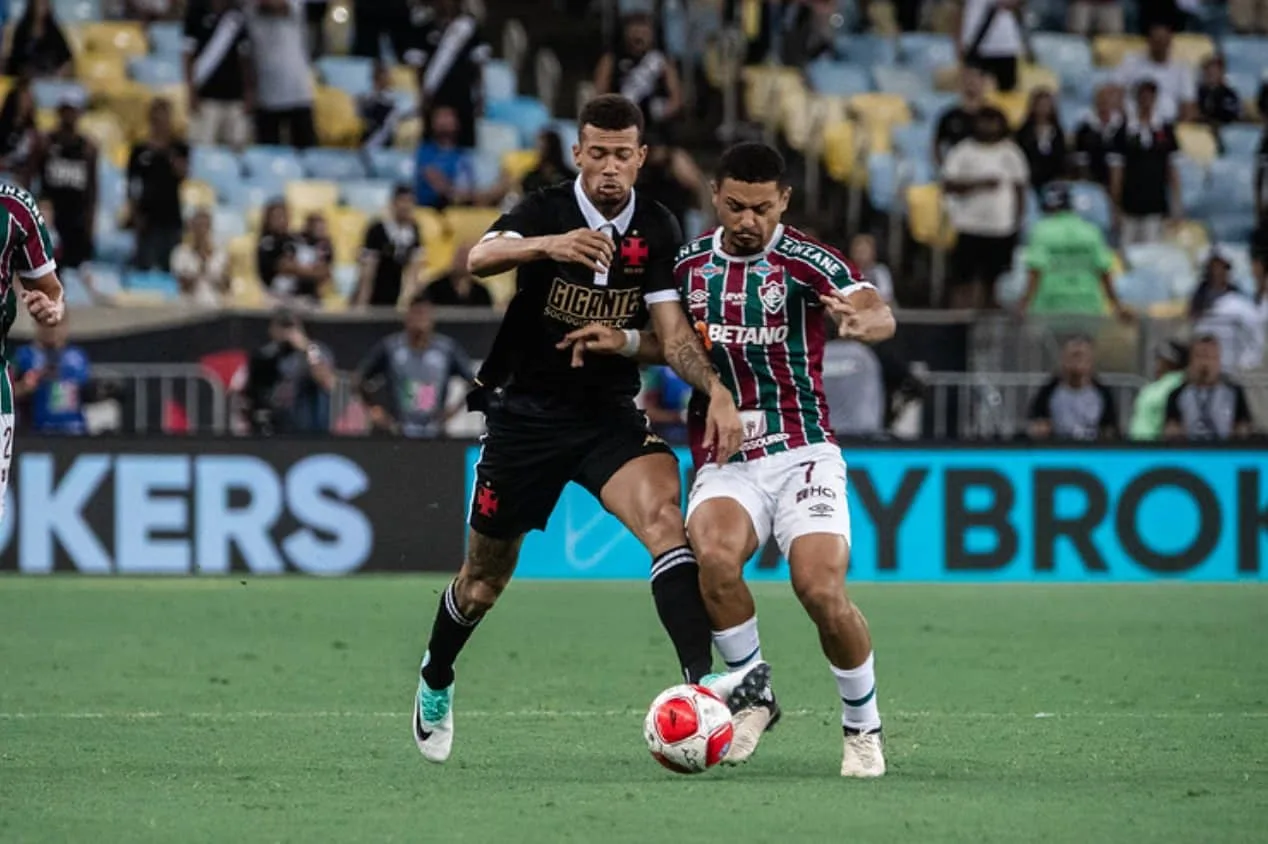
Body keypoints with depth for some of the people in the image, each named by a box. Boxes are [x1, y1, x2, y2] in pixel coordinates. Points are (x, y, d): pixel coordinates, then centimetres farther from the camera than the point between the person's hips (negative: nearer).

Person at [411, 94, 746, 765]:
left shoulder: (656, 231, -3)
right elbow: (479, 259, -31)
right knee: (485, 577, 10)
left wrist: (716, 390, -25)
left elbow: (673, 332, -5)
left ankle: (702, 677, -41)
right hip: (526, 412, -1)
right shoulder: (545, 212, -11)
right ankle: (435, 680, 40)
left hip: (609, 413, 1)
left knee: (663, 513, -28)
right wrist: (547, 246, -51)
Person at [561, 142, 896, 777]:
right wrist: (622, 342, 3)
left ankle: (863, 727, 5)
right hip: (722, 461, 3)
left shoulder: (805, 262, -8)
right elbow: (672, 342, 24)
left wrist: (864, 320, -49)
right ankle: (753, 694, -8)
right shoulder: (689, 264, 7)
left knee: (822, 591, -21)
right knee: (713, 553, -30)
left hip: (800, 453, -3)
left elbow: (879, 313, -25)